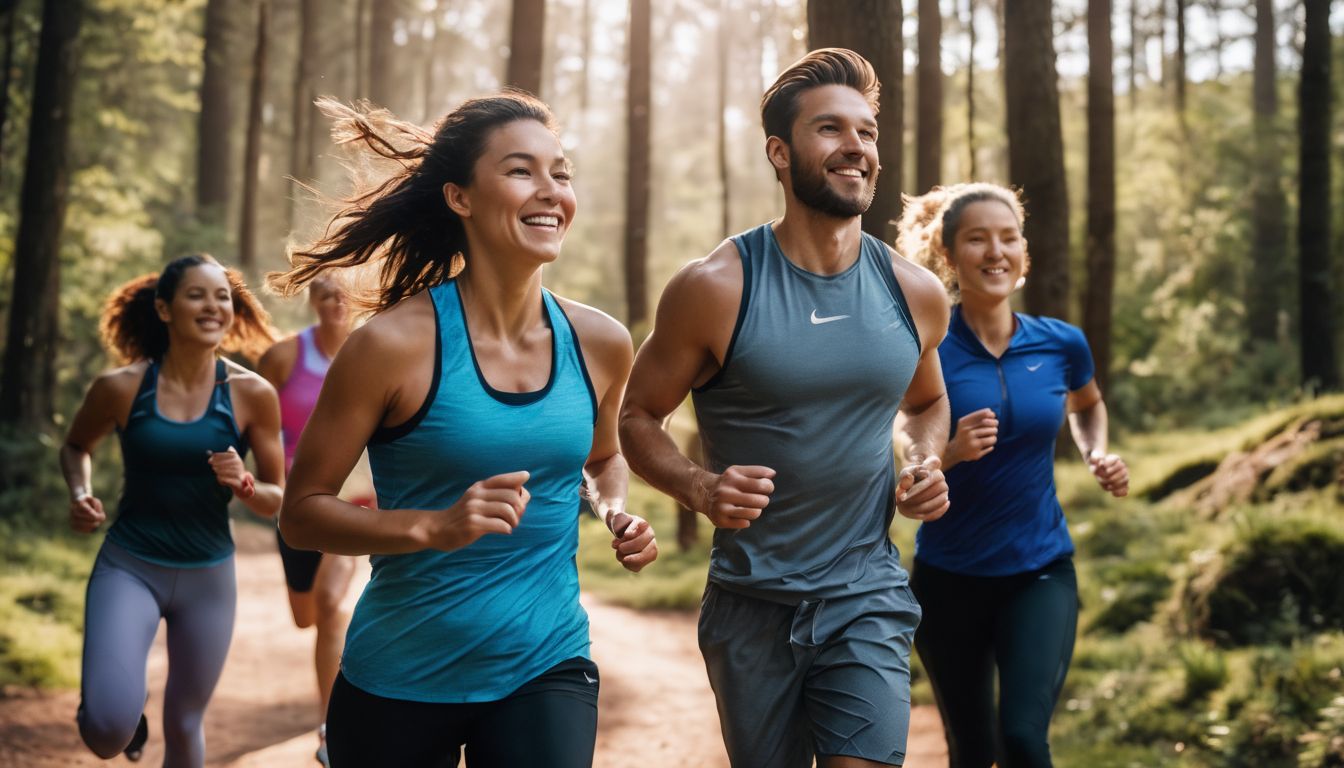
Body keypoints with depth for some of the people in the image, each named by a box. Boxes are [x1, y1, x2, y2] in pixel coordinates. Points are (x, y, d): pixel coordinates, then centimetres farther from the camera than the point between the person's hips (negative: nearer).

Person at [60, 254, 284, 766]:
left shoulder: (252, 393, -8)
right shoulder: (121, 387, -9)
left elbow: (277, 501, -1)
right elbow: (76, 446, 12)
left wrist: (243, 485, -22)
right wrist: (80, 494, -7)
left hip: (208, 577, 2)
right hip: (129, 565, -1)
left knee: (184, 726, 14)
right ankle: (118, 701, 21)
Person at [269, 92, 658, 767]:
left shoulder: (600, 344, -1)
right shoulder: (395, 344, -13)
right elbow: (301, 513, -9)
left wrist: (617, 514, -1)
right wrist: (434, 526, -24)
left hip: (545, 668, 3)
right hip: (400, 679, -2)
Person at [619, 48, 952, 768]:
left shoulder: (915, 293, 1)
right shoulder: (715, 288, -11)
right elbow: (638, 418, -2)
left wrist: (925, 465, 0)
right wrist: (699, 487, -21)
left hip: (867, 597, 2)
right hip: (752, 603, -1)